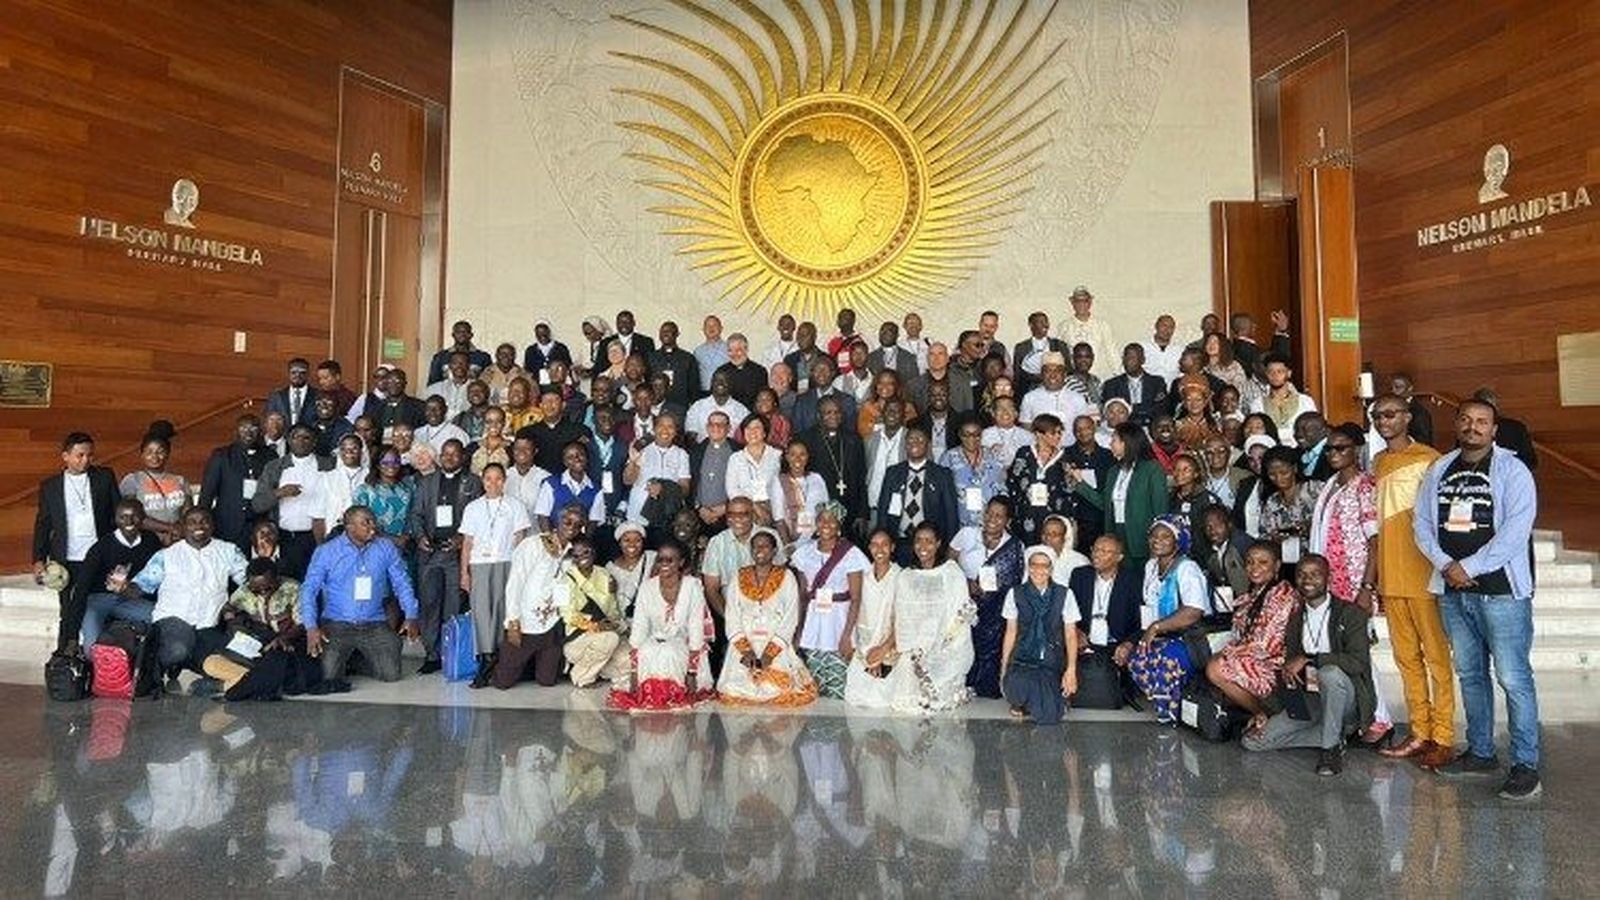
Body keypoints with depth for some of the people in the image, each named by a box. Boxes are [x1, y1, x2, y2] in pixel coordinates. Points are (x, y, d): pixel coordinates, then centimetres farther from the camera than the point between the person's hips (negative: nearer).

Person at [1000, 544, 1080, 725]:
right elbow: (1011, 631, 8)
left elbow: (1070, 634, 4)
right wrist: (1004, 666, 3)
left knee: (1049, 718, -20)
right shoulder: (1015, 594, 4)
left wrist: (1071, 669, -4)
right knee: (1017, 686, -35)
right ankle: (1020, 703, 4)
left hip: (1052, 662, 0)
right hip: (1023, 659, 0)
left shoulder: (1064, 595, 2)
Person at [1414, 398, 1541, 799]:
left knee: (1513, 678, -5)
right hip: (1453, 590, 6)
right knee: (1469, 674, 14)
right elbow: (1422, 524, 9)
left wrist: (1468, 567, -15)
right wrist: (1445, 565, -6)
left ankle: (1526, 765, 3)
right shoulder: (1439, 470, 12)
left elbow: (1515, 530, -14)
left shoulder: (1512, 470, -4)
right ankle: (1481, 753, 25)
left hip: (1501, 589, -5)